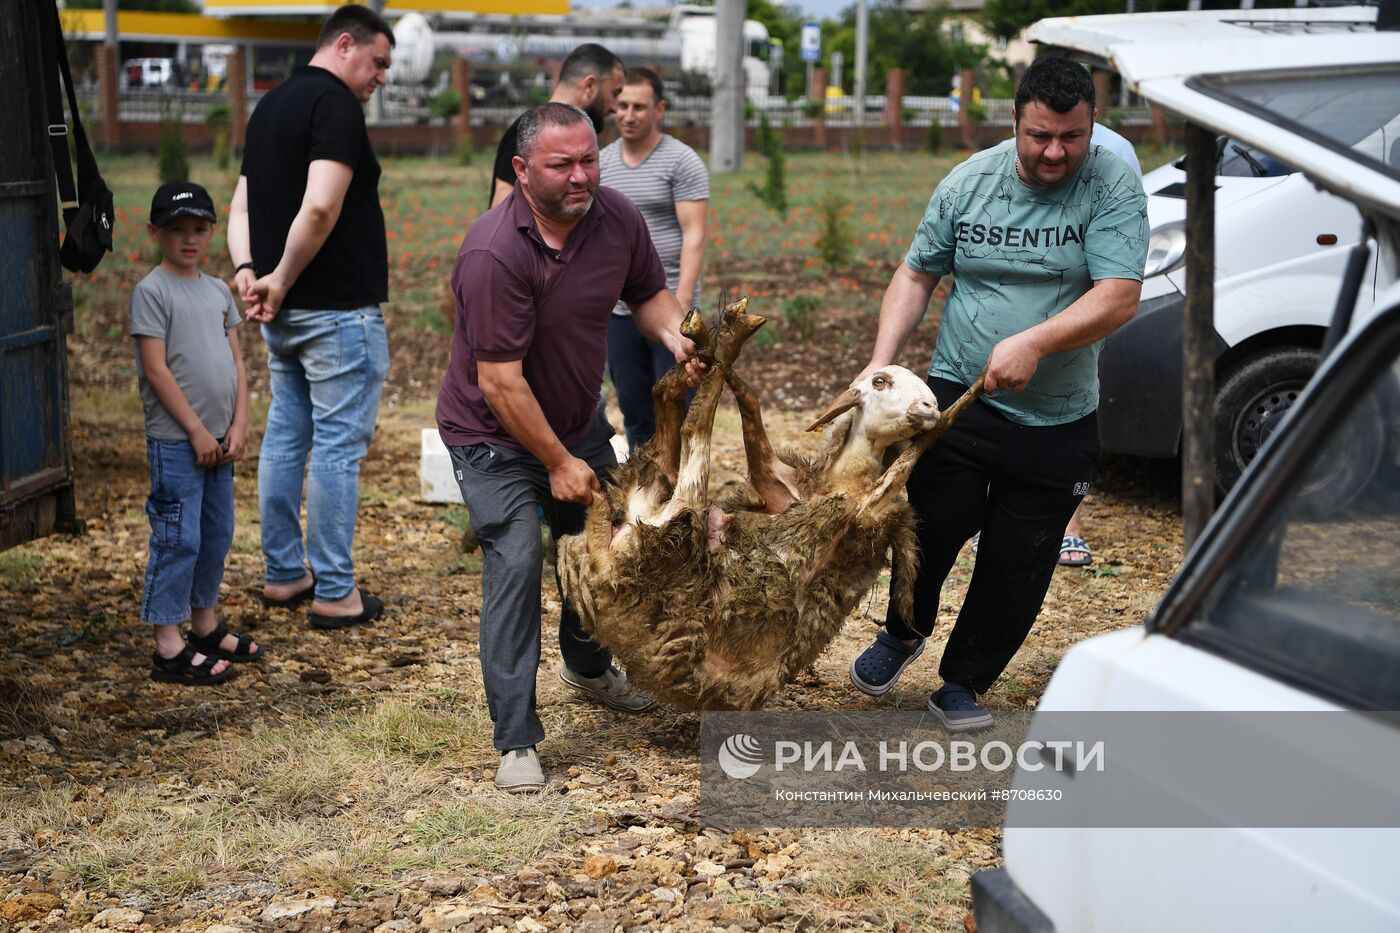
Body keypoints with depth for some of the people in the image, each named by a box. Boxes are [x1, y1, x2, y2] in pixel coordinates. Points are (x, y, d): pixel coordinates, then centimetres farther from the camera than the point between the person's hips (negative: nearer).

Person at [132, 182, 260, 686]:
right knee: (178, 538, -6)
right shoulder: (151, 291, -9)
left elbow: (236, 362, 12)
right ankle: (169, 648, 0)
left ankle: (206, 626, 28)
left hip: (218, 439, 7)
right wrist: (197, 430, -14)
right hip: (176, 440, -7)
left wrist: (238, 425, 0)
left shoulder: (218, 291, 12)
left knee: (217, 534, 14)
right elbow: (156, 369, -14)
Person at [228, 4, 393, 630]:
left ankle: (283, 576, 22)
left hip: (282, 314, 9)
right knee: (337, 447, -3)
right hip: (337, 309, -9)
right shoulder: (336, 104, -14)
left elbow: (242, 207, 13)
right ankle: (334, 593, 2)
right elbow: (320, 208, -26)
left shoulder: (271, 105, 15)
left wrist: (248, 270, -2)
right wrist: (282, 279, -16)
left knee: (285, 438, 14)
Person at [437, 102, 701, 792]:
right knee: (516, 562, -16)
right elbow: (501, 382, -29)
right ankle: (515, 741, -8)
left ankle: (588, 669, 46)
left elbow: (648, 292, 7)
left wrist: (673, 335, -16)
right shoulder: (494, 253, -31)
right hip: (495, 434, -7)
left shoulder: (617, 217, -11)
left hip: (578, 422, 7)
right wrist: (558, 463, -21)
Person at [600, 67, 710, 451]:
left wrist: (681, 303, -18)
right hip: (619, 310, 5)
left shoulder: (681, 161, -5)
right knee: (634, 410, 11)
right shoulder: (601, 163, 10)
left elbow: (694, 235, -10)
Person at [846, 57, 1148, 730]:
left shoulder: (1113, 188, -8)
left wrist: (1033, 343, -30)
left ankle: (964, 684, 26)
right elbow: (916, 275, 9)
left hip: (1057, 422, -1)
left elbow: (1119, 297, -17)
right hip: (959, 397, 1)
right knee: (937, 524, -9)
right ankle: (904, 633, 22)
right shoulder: (969, 182, 0)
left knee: (1017, 566, 6)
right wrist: (881, 362, -4)